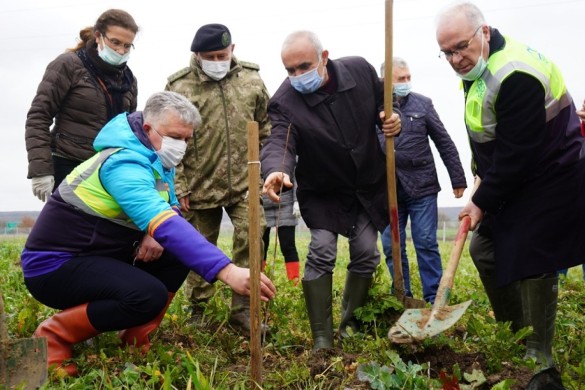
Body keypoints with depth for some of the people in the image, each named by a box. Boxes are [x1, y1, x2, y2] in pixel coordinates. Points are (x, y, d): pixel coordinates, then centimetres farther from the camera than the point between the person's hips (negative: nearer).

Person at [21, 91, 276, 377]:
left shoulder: (155, 160, 5)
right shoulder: (124, 164, -26)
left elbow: (168, 209, 10)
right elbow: (166, 225, -39)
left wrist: (156, 231, -16)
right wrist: (227, 271, -47)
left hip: (98, 254, 9)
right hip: (54, 264, -9)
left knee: (178, 253, -2)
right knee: (150, 296, -29)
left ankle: (136, 337, 5)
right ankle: (53, 336, -10)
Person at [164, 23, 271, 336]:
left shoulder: (252, 80, 3)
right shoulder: (180, 87, -6)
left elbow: (266, 128, 11)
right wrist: (179, 187, -7)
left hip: (245, 182, 2)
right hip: (201, 186, -1)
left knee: (250, 239, -8)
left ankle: (242, 310, 5)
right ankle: (198, 310, 27)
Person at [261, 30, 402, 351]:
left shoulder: (360, 70, -13)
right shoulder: (285, 102, -23)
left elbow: (381, 104, 4)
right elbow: (279, 142, -39)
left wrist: (391, 120, -20)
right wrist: (276, 171, -61)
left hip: (368, 186, 3)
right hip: (322, 193, -3)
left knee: (366, 253, 4)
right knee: (322, 252, -15)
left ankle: (350, 324, 24)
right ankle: (321, 337, -2)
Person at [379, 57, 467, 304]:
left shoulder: (422, 104, 4)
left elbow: (445, 144, 6)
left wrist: (458, 179, 6)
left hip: (422, 188, -1)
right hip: (387, 190, 1)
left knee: (426, 245, 2)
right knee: (392, 247, 6)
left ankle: (434, 299, 11)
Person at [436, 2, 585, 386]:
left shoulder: (516, 75, -29)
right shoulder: (477, 67, 3)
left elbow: (515, 155, -26)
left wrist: (483, 202, -17)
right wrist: (482, 177, 6)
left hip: (549, 182, -10)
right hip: (515, 180, 10)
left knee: (533, 266, -6)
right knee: (484, 249, 13)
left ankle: (539, 359, 10)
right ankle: (515, 331, 28)